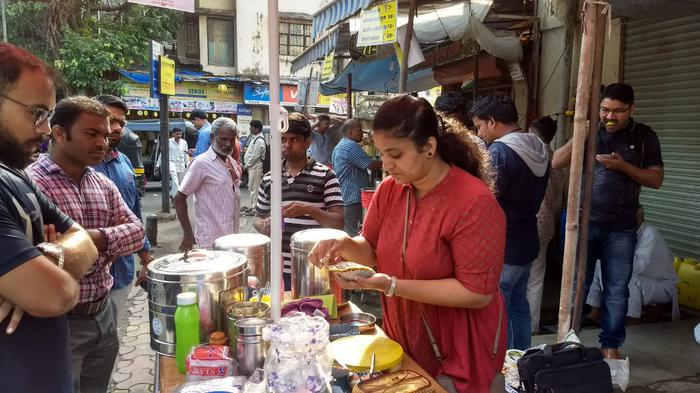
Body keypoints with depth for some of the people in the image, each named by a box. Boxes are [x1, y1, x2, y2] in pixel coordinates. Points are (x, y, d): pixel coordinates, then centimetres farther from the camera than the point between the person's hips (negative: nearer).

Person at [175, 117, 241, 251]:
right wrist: (188, 234, -13)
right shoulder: (201, 163, -12)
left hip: (232, 237, 7)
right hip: (212, 240, -7)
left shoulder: (232, 162, 10)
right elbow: (179, 198, -12)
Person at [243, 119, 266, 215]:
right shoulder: (254, 138, 15)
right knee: (252, 187, 16)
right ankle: (252, 206, 26)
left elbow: (255, 156, -20)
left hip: (256, 167, -10)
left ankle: (254, 209, 1)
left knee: (254, 188, -5)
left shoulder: (259, 140, -17)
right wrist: (247, 165, 13)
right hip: (252, 167, 10)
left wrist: (247, 165, -10)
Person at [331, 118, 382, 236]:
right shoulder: (351, 146, -13)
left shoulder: (337, 148, 19)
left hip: (341, 198, 10)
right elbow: (371, 165, -15)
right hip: (353, 199, -10)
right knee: (354, 234, -8)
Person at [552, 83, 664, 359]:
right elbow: (556, 163, -3)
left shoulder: (645, 136, 3)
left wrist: (623, 165, -15)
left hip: (621, 229, 0)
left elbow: (656, 180, 0)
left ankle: (610, 345, 23)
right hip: (584, 223, 0)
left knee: (617, 291, 8)